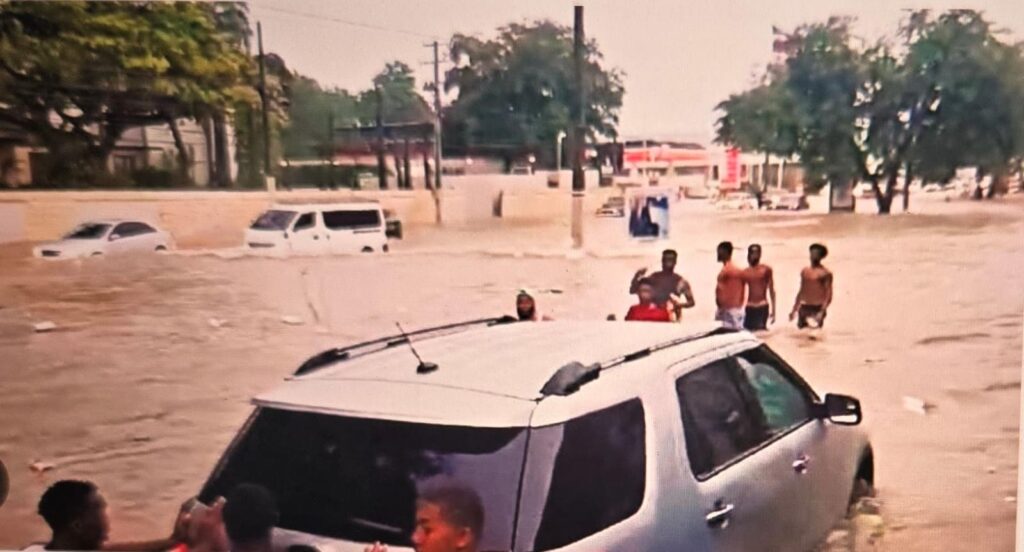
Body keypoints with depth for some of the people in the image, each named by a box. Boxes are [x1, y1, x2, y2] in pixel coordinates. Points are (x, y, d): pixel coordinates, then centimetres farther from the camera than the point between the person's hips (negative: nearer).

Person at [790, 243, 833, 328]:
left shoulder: (825, 273, -6)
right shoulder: (804, 271, 12)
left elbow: (828, 295, -10)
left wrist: (822, 311, -21)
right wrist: (794, 309, 16)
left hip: (817, 308, -6)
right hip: (803, 307, 6)